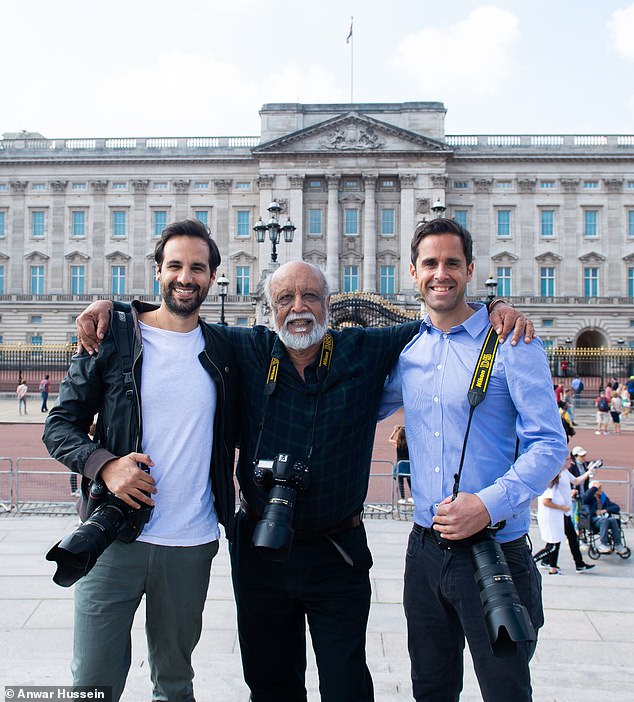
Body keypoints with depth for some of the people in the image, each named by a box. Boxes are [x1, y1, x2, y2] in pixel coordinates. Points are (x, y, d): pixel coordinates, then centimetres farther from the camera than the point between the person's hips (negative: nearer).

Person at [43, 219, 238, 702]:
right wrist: (103, 463, -19)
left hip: (192, 545, 2)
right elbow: (60, 425, -1)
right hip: (114, 539, -2)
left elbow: (234, 431, 18)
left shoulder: (223, 351, 5)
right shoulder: (112, 340, -1)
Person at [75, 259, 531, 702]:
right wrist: (109, 307, -2)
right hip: (259, 549, 2)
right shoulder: (249, 351, -1)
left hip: (337, 554, -1)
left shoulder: (366, 352, -4)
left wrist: (494, 310, -12)